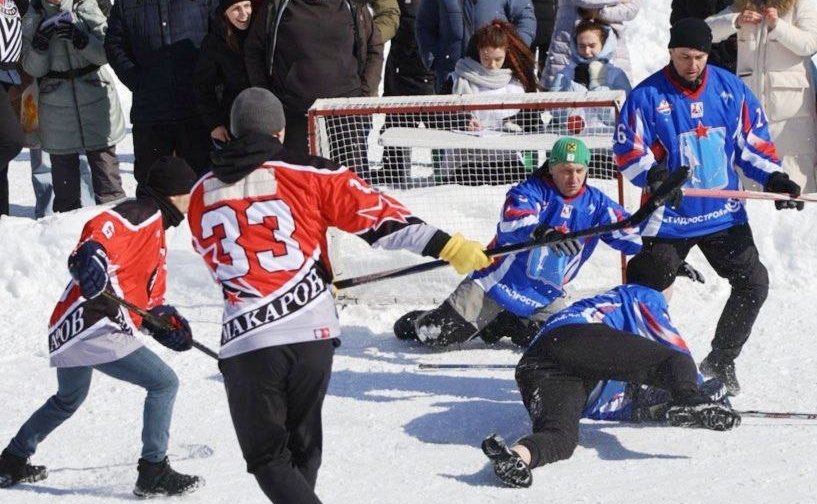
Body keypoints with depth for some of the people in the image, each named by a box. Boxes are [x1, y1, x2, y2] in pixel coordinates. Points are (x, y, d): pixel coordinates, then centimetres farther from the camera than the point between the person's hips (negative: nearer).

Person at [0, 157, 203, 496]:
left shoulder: (155, 233, 26)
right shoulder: (145, 215, -5)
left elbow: (148, 301, 25)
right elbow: (101, 228, -25)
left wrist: (166, 322, 7)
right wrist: (91, 256, -42)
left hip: (67, 329, 11)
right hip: (96, 327, -11)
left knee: (68, 401, 32)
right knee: (164, 384, -5)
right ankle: (153, 473, -4)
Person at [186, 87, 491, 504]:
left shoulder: (202, 196, 7)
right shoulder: (308, 175, -1)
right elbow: (378, 217, -6)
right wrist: (447, 246, -5)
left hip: (246, 340, -1)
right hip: (312, 333, 1)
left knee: (268, 458, 7)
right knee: (302, 445, 21)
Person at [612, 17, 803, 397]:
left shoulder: (731, 89, 1)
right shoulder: (647, 96, -10)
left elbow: (753, 140, 9)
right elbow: (627, 152, -11)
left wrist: (773, 177, -5)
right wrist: (654, 175, -29)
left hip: (724, 214, 4)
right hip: (670, 218, -4)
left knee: (753, 284, 2)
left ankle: (720, 362, 18)